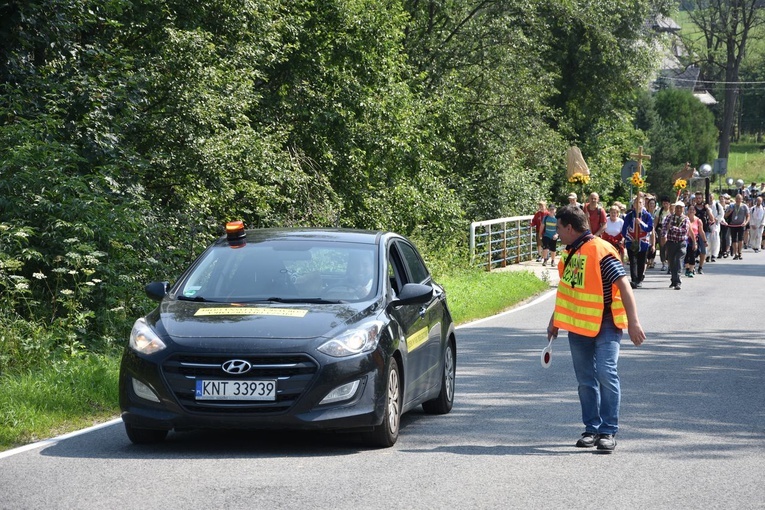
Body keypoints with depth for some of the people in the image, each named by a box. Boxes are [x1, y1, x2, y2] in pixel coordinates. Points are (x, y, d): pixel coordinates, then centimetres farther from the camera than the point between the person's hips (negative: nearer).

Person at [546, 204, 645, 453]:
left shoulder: (601, 251, -16)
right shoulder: (570, 254, 9)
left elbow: (624, 286, -19)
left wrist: (633, 322, -25)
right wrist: (555, 320, 25)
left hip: (604, 325, -8)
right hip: (578, 325, 8)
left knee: (606, 373, -15)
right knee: (585, 380, 9)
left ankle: (608, 432, -10)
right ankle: (592, 429, 17)